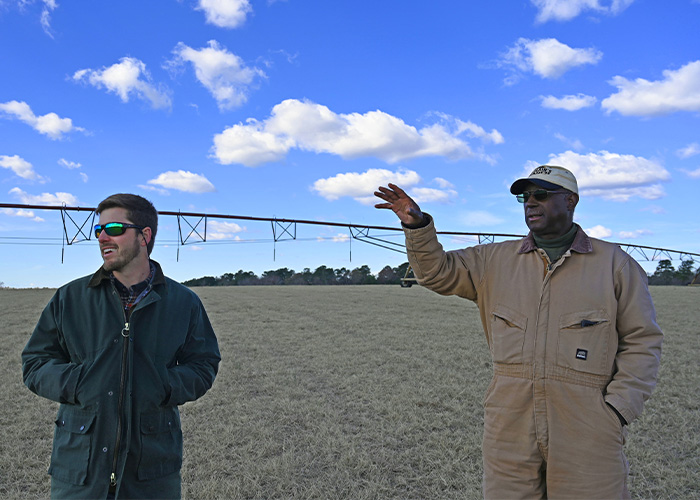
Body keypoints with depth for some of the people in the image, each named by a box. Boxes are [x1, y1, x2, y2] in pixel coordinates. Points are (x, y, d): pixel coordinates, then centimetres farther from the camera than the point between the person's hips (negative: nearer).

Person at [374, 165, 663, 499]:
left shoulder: (615, 264, 3)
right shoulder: (495, 260, 9)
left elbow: (642, 340, 3)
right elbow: (438, 271, 7)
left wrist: (617, 409, -7)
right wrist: (416, 225, -10)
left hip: (586, 432, -2)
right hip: (509, 426, 2)